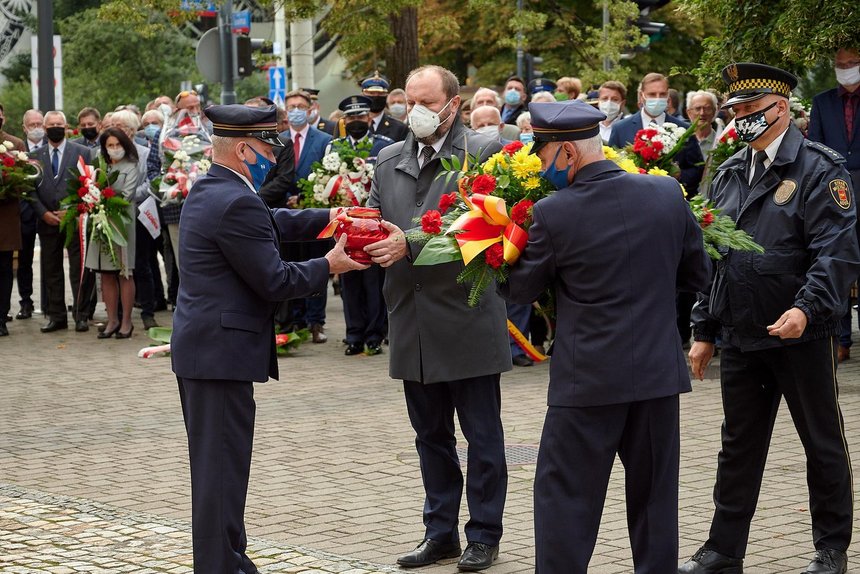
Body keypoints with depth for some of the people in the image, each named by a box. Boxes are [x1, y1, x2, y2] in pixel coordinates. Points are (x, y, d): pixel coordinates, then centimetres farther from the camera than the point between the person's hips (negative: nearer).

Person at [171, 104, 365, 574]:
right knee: (222, 466, -4)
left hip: (197, 346, 11)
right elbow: (274, 281, -18)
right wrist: (329, 265, -4)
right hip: (222, 351, -11)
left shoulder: (207, 191, 11)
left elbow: (268, 222, 24)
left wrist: (327, 217, 16)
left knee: (216, 463, 17)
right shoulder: (236, 203, -21)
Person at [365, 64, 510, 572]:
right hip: (413, 324, 6)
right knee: (431, 435, 15)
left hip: (467, 318, -5)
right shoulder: (389, 160, 10)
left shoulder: (484, 153, -8)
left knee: (482, 435, 5)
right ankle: (441, 532, 25)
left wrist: (411, 244, -25)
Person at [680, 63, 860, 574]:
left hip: (802, 336, -6)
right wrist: (704, 330, 14)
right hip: (741, 338, 6)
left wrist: (807, 308, -29)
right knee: (739, 446, 12)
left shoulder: (818, 168, -8)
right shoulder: (729, 176, 12)